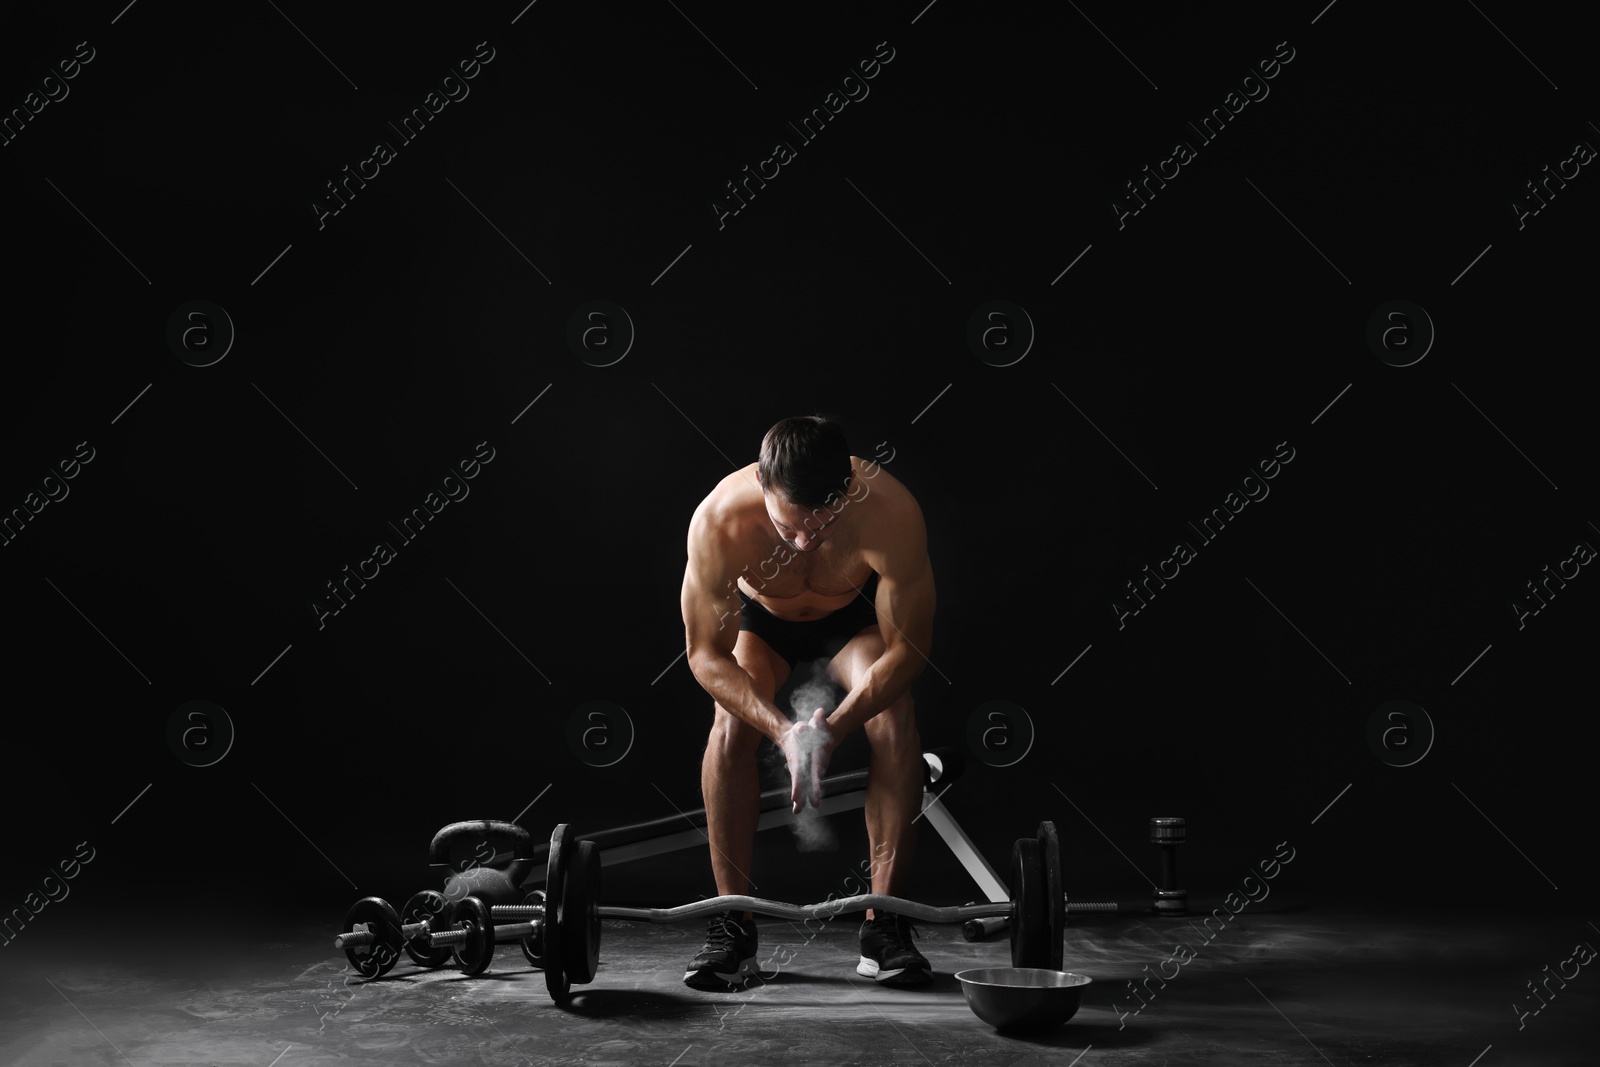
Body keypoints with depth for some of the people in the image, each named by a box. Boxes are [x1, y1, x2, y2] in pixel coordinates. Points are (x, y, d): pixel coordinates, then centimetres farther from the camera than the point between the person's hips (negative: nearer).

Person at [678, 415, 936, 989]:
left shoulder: (891, 511, -39)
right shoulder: (719, 521, -39)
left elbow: (908, 645, -28)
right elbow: (706, 653, -27)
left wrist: (833, 727, -41)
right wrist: (782, 730, -41)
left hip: (856, 615, 0)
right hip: (761, 617, 0)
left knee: (894, 719, -26)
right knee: (731, 722, -26)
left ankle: (884, 925, -14)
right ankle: (732, 926, -14)